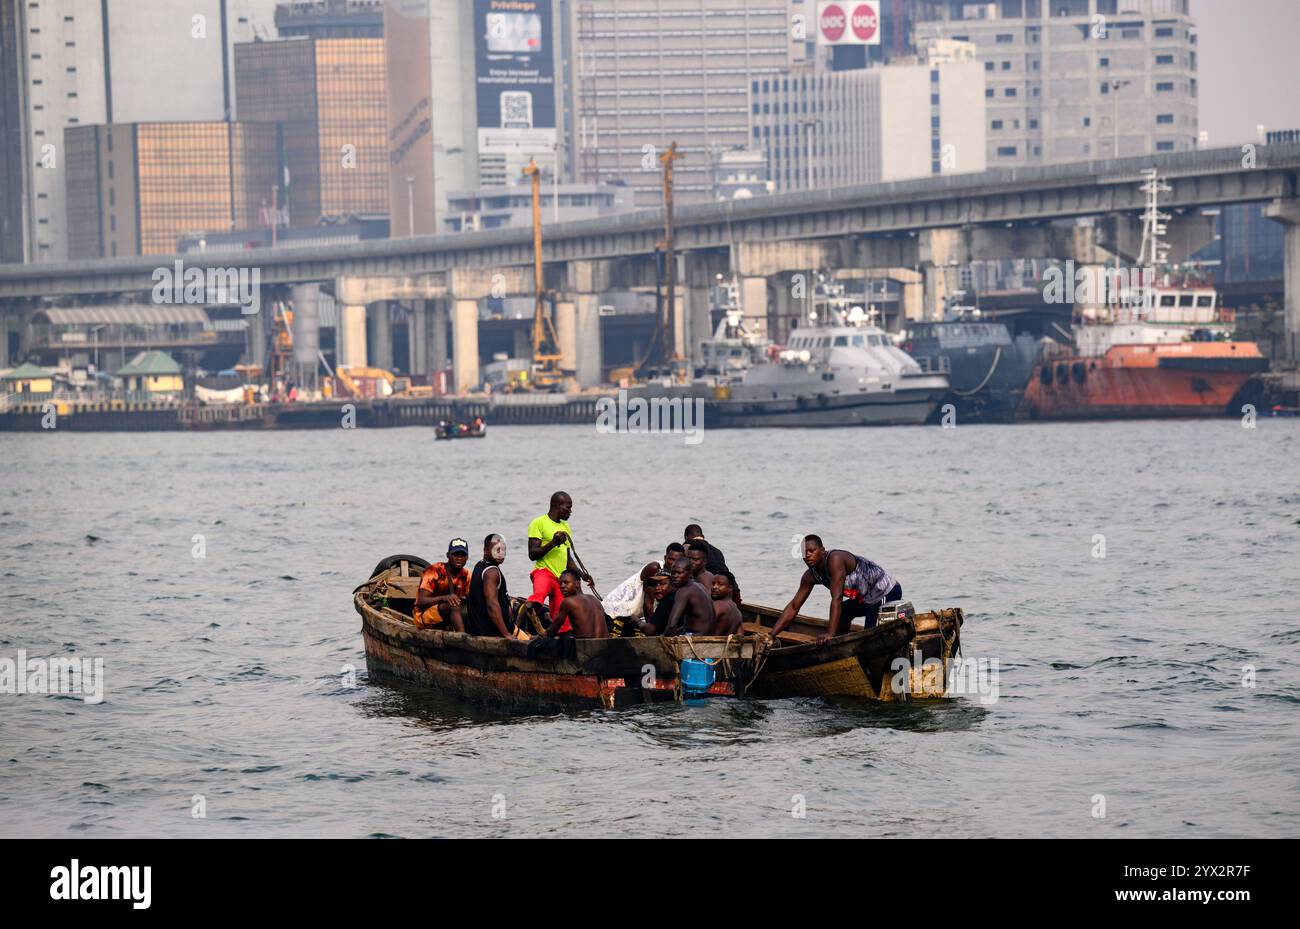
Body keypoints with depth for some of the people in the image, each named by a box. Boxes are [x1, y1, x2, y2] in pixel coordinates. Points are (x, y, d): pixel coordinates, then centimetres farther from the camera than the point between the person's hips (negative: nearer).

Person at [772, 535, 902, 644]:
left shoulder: (835, 559, -28)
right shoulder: (810, 576, -1)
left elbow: (837, 598, -34)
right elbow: (793, 607, 2)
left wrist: (830, 633, -39)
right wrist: (772, 635, -5)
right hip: (866, 597, 10)